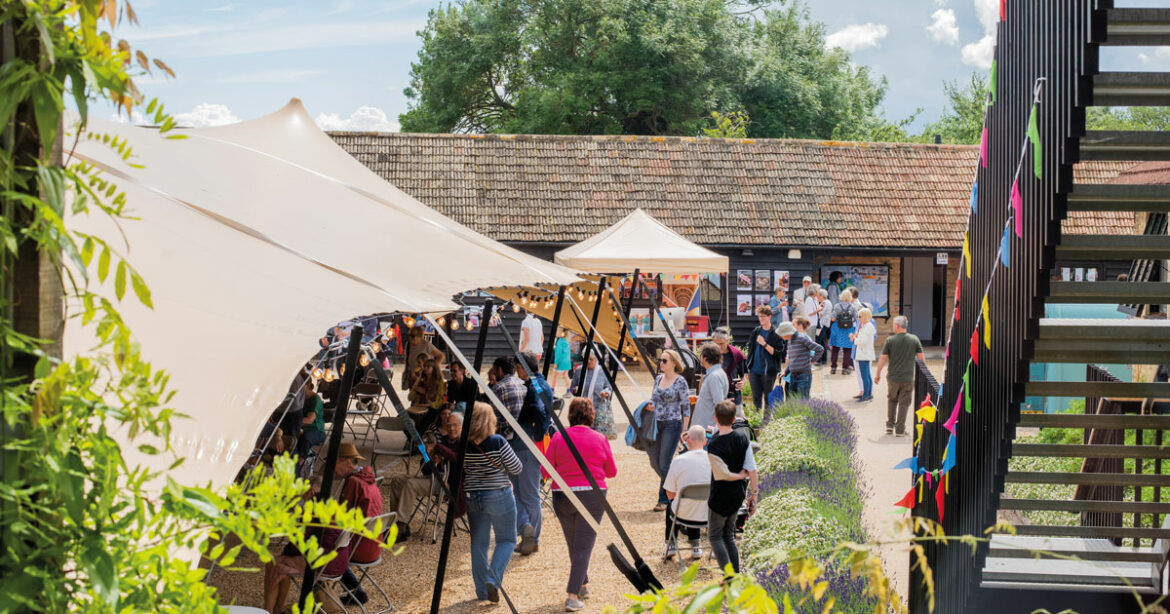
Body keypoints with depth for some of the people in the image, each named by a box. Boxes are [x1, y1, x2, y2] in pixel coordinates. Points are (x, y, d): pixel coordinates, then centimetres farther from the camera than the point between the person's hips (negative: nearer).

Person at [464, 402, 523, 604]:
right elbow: (516, 468, -7)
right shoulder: (498, 442, -14)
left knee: (479, 542, 13)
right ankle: (493, 579, -7)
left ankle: (482, 590, 16)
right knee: (507, 540, 11)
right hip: (499, 497, -3)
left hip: (472, 497, 4)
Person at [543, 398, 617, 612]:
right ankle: (573, 596, -9)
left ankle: (582, 585, 34)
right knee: (583, 546, 0)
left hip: (563, 496, 1)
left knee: (573, 545, 19)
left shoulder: (558, 438, -4)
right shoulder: (600, 439, -2)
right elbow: (612, 472, 6)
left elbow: (545, 471, -1)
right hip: (593, 496, -1)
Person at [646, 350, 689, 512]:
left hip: (672, 425, -7)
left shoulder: (680, 381, -8)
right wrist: (650, 406, -4)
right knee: (655, 462, 9)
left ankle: (664, 499, 6)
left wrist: (684, 430, -8)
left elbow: (686, 406, -6)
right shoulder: (658, 379, 11)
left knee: (664, 463, -6)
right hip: (657, 424, 7)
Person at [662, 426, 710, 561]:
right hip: (710, 514, 2)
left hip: (685, 514, -2)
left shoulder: (679, 461, -17)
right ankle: (695, 546, 34)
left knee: (672, 505, 33)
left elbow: (670, 495, -8)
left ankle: (670, 546, 35)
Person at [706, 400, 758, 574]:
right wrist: (754, 491, 6)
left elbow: (721, 475, -21)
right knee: (729, 536, 19)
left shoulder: (714, 445, -22)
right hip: (738, 494, 6)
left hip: (720, 497, -6)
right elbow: (751, 467, -1)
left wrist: (740, 475, -3)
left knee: (715, 536, 8)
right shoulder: (743, 437, -4)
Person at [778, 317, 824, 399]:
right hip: (792, 376, 8)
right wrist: (785, 372, 10)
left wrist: (812, 360, -3)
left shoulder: (802, 338, -12)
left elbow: (820, 349, -16)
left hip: (804, 376, -8)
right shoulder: (790, 341, 13)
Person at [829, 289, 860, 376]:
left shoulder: (837, 306, -9)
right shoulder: (853, 307, -6)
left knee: (834, 349, 11)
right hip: (849, 330, 0)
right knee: (847, 350, 6)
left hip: (837, 329, 0)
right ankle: (845, 368, 3)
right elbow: (856, 319, -5)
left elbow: (833, 318, -10)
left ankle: (833, 367, 13)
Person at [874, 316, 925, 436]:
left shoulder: (890, 340, -6)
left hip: (893, 378, 0)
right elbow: (921, 357, 1)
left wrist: (878, 374, 7)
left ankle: (890, 425, 18)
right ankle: (899, 430, 6)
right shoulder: (914, 339, -1)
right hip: (908, 378, 0)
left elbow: (883, 359, -4)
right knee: (904, 404, 6)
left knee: (892, 401, 20)